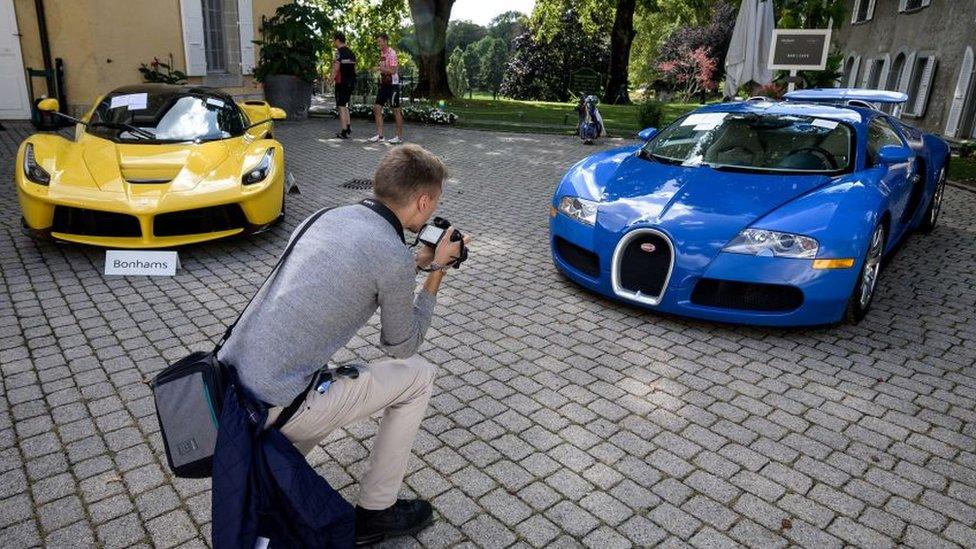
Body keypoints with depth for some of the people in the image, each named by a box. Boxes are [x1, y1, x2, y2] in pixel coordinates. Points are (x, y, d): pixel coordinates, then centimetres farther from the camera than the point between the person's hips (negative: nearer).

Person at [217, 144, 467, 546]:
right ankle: (374, 513, 18)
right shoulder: (393, 256, -16)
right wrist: (436, 273, 6)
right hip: (275, 409, -8)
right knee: (417, 375, 7)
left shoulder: (332, 216, 7)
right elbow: (402, 346, -1)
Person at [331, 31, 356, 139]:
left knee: (341, 106, -2)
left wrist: (332, 79, -23)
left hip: (342, 82, -8)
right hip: (351, 82, 8)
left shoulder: (339, 51, -10)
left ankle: (344, 131, -3)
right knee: (345, 105, 20)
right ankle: (348, 126, 18)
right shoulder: (351, 52, 14)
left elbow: (336, 67, -20)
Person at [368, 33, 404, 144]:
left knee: (396, 110, -2)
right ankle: (379, 135, 7)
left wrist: (379, 68, -22)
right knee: (377, 108, 3)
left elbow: (393, 70, -22)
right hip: (384, 84, 9)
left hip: (393, 85, -9)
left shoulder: (391, 53, -14)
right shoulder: (382, 53, 12)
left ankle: (400, 136, 6)